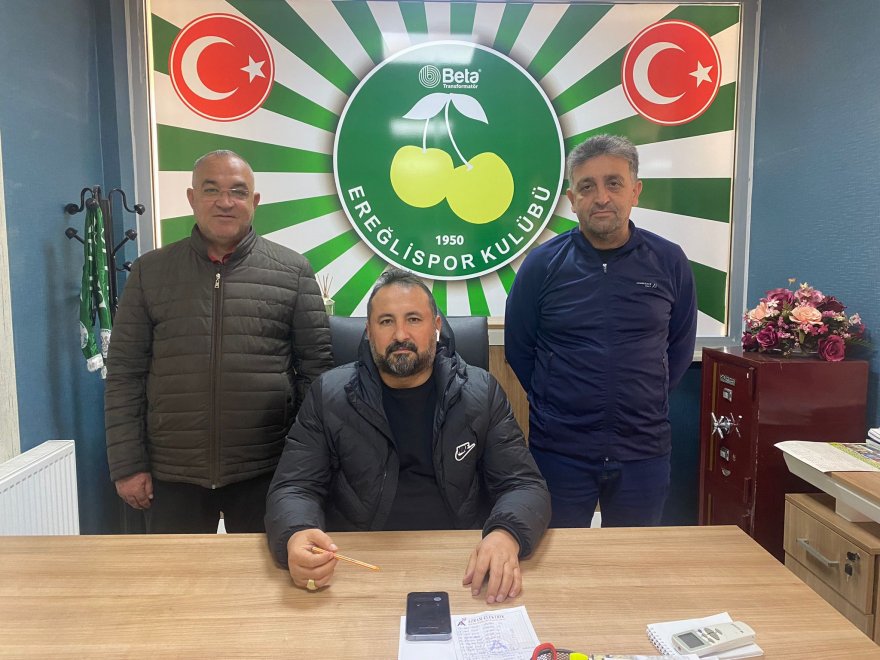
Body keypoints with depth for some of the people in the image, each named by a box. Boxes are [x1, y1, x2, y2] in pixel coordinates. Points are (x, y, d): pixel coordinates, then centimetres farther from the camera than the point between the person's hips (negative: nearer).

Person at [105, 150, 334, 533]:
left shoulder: (293, 272, -1)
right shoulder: (150, 272, 3)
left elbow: (316, 369, -1)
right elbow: (124, 374, 3)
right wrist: (127, 464, -1)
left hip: (266, 471, -1)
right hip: (171, 474, 1)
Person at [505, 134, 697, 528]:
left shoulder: (669, 262, -1)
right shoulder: (542, 264, -5)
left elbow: (679, 347, 10)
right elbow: (518, 350, 3)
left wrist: (642, 403, 8)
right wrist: (554, 405, 4)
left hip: (644, 449, 2)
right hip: (559, 449, -1)